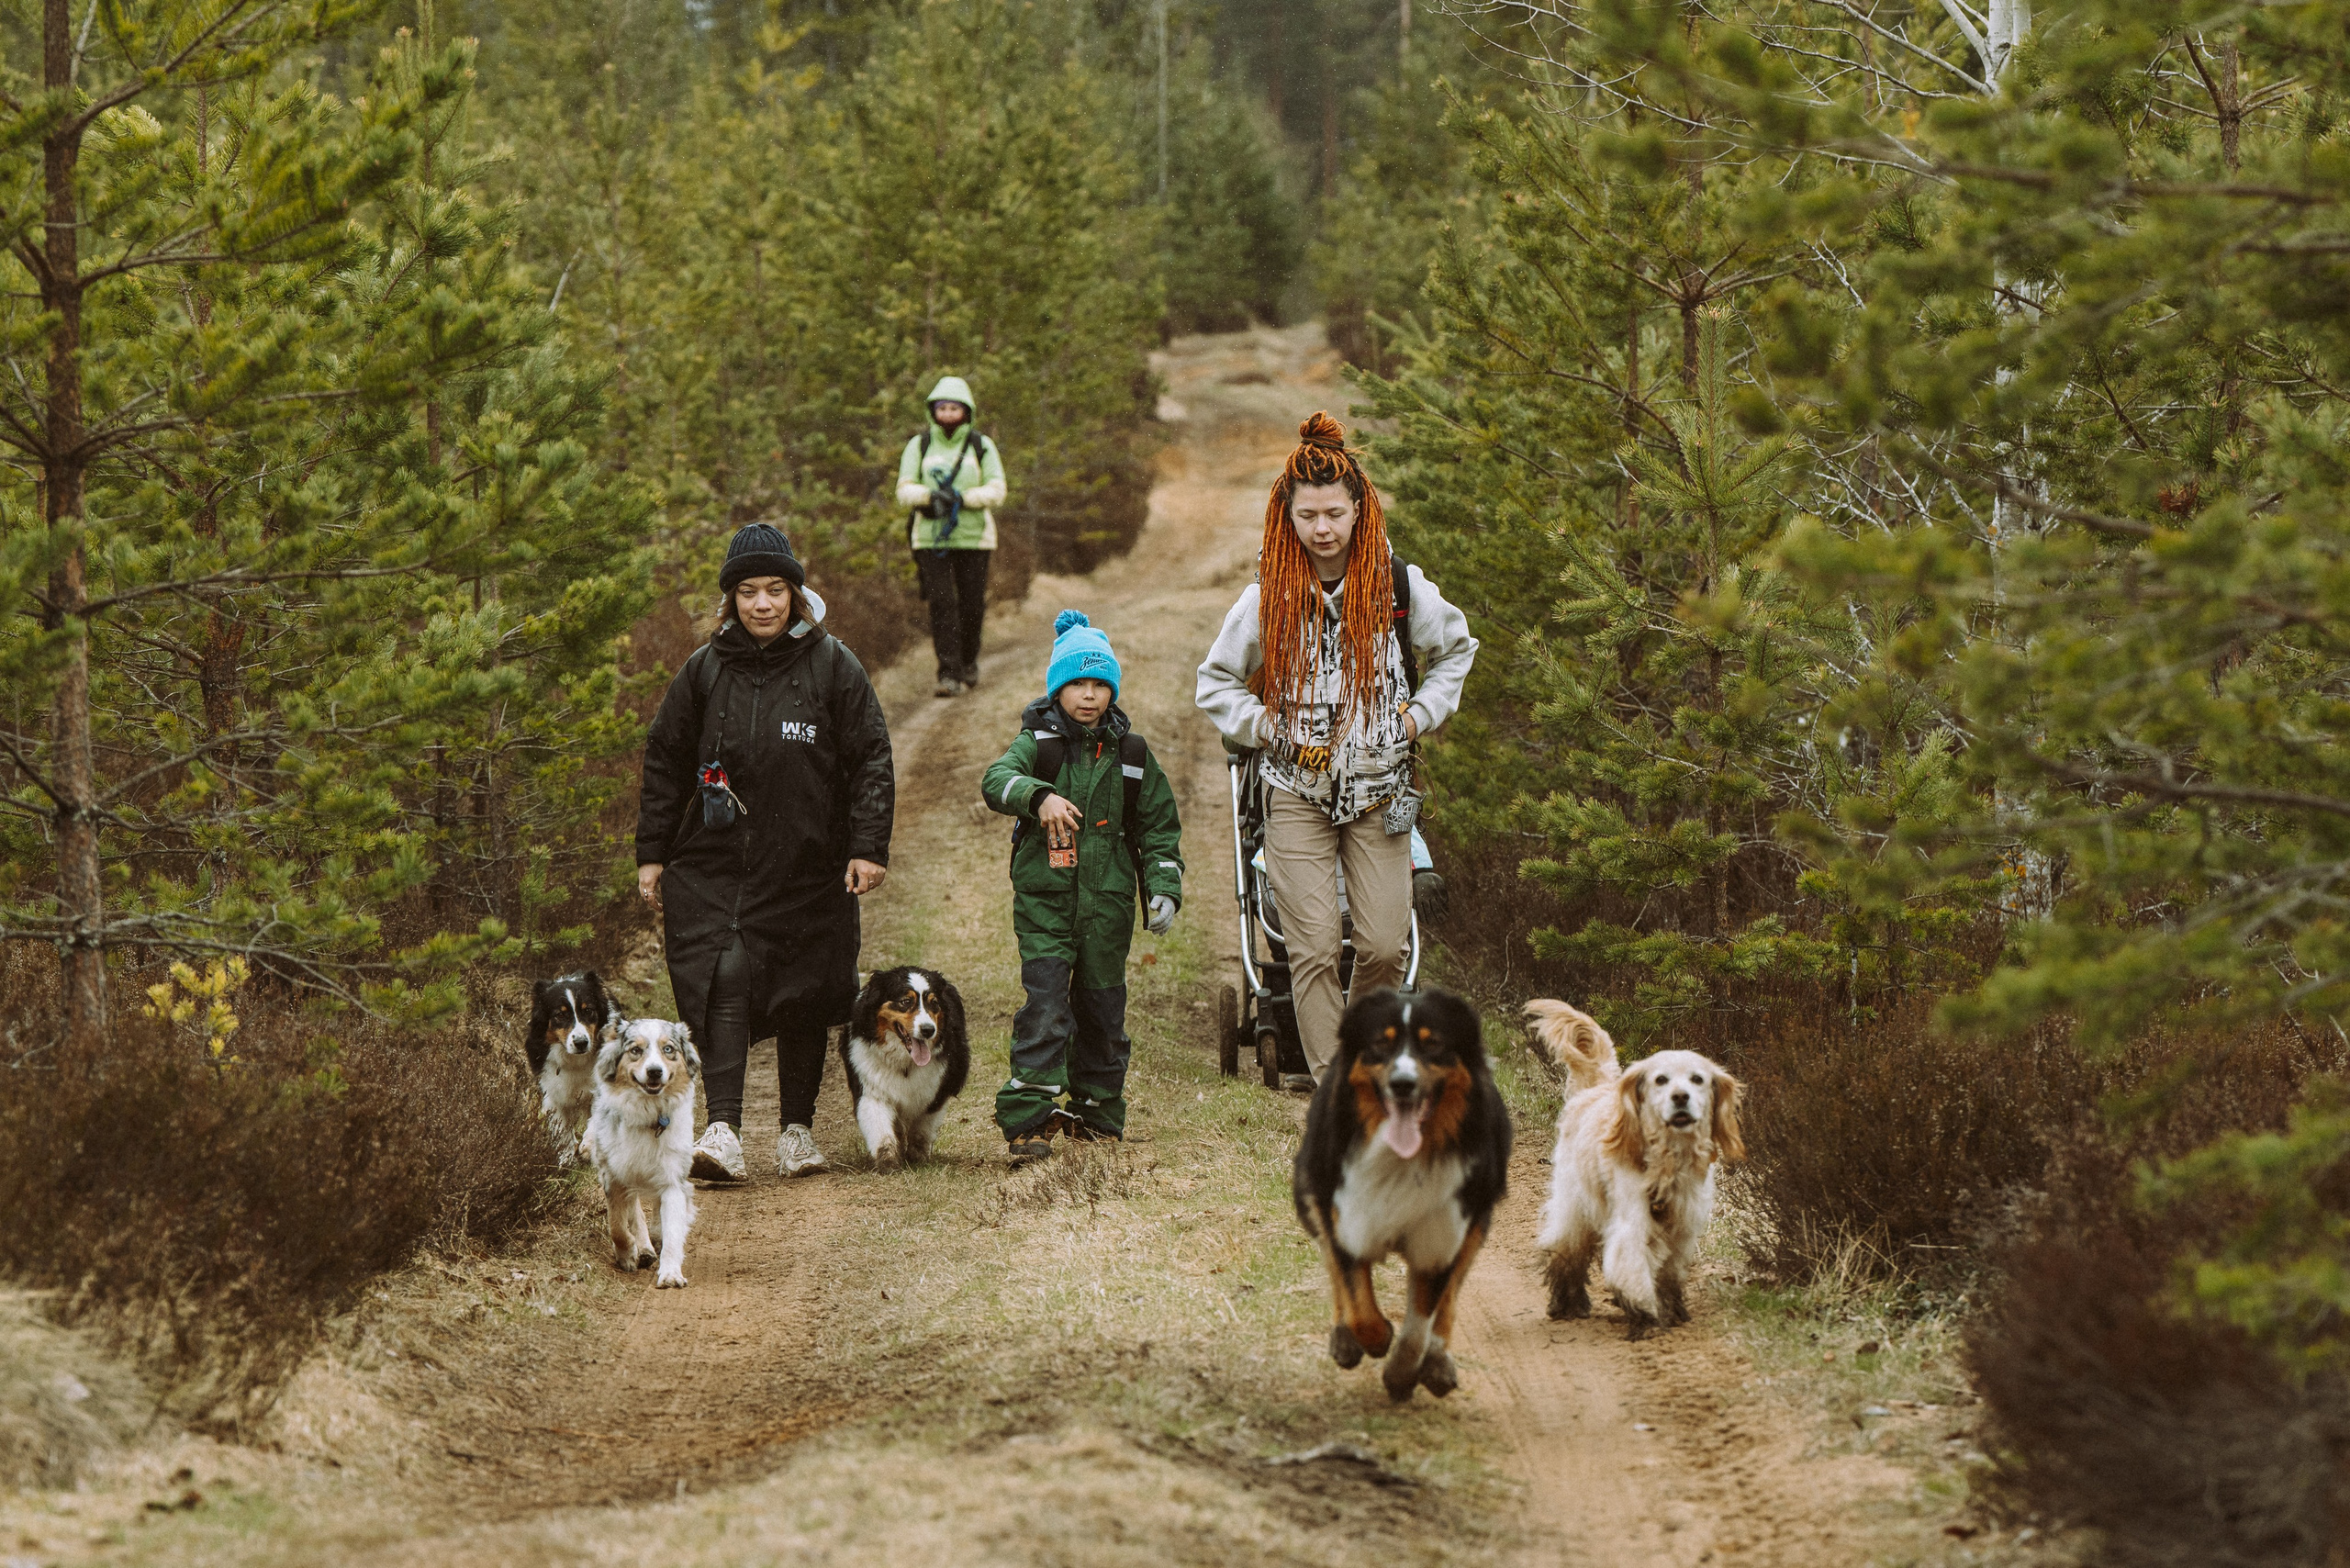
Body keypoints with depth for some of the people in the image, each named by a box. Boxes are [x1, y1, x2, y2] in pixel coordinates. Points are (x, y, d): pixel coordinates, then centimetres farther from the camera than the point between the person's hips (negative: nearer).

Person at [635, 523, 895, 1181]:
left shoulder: (832, 665, 1)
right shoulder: (705, 670, 5)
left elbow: (871, 759, 1)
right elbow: (665, 762, 11)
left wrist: (869, 846, -7)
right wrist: (651, 853, 7)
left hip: (808, 868, 0)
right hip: (715, 864, 0)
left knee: (805, 1001, 6)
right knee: (724, 986, -14)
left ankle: (798, 1128, 21)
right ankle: (723, 1129, -20)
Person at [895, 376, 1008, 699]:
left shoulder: (982, 447, 5)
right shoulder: (919, 447, 7)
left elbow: (996, 492, -2)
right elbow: (904, 490, 1)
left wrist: (962, 497, -18)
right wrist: (931, 494, -19)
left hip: (972, 538, 0)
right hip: (930, 536, 0)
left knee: (971, 605, 3)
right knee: (941, 603, -11)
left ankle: (969, 662, 28)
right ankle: (949, 674, -12)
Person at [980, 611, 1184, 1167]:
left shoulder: (1131, 754, 8)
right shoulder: (1038, 743, 0)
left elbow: (1159, 826, 13)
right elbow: (996, 780, -20)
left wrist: (1164, 888, 1)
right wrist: (1039, 796, -40)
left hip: (1107, 903, 3)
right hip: (1044, 898, -3)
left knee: (1102, 1011, 11)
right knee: (1045, 1007, -14)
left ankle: (1098, 1114, 25)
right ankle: (1027, 1121, -16)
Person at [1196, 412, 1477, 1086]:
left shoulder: (1400, 587, -2)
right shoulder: (1266, 598, -2)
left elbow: (1456, 650, 17)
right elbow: (1216, 683, 10)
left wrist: (1420, 715, 4)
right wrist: (1270, 729, -4)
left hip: (1379, 789, 1)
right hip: (1297, 791, -1)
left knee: (1383, 945, -3)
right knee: (1313, 950, -7)